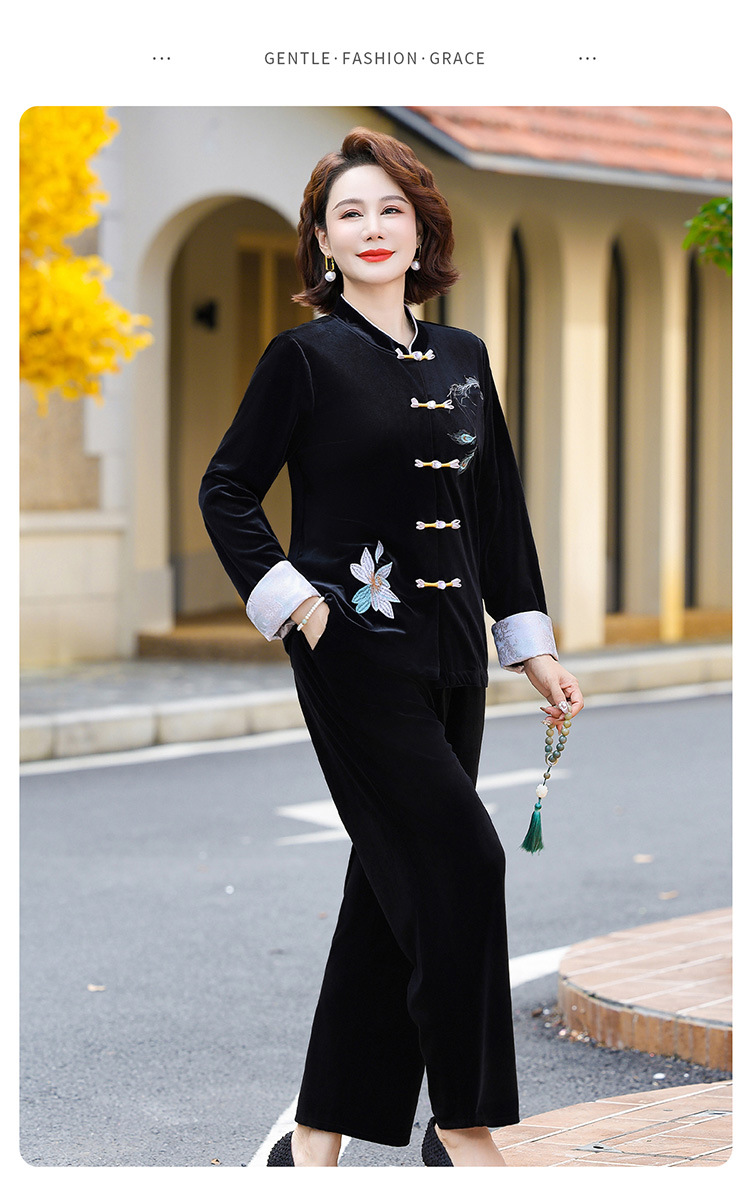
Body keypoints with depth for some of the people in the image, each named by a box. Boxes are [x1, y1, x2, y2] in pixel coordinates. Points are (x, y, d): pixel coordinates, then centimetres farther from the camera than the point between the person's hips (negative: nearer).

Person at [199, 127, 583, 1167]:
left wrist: (532, 643, 14)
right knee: (461, 860, -11)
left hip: (450, 653, 6)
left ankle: (317, 1141, 15)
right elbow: (227, 491, -1)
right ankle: (462, 1125, 2)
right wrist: (293, 601, -10)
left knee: (395, 891, 6)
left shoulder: (463, 358, 12)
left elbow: (499, 506, 16)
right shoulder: (306, 357, -4)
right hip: (357, 651, -6)